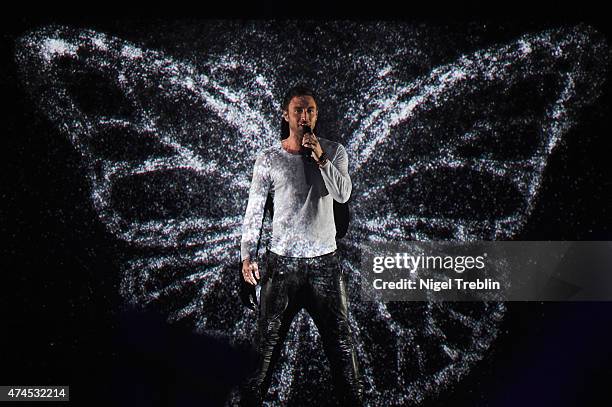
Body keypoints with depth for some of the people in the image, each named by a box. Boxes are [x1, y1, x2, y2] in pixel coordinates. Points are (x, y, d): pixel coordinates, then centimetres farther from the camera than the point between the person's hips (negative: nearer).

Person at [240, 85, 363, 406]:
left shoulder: (334, 152, 5)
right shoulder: (268, 159, 2)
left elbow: (343, 193, -10)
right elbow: (254, 210, 2)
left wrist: (320, 159, -18)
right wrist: (247, 254, -7)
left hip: (325, 261, 1)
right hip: (281, 261, 0)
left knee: (340, 338, 7)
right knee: (268, 338, 8)